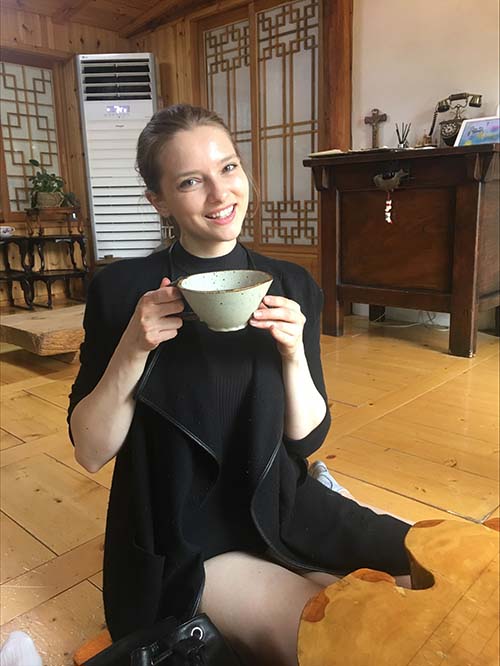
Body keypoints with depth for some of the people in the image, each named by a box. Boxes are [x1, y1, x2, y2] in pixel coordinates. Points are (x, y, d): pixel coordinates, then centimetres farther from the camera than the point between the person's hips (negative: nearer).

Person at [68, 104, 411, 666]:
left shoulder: (292, 286, -4)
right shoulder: (122, 288, -12)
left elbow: (307, 439, -3)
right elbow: (89, 451, -11)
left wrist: (293, 352, -21)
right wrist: (133, 349, -26)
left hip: (281, 510, 4)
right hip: (183, 543, -3)